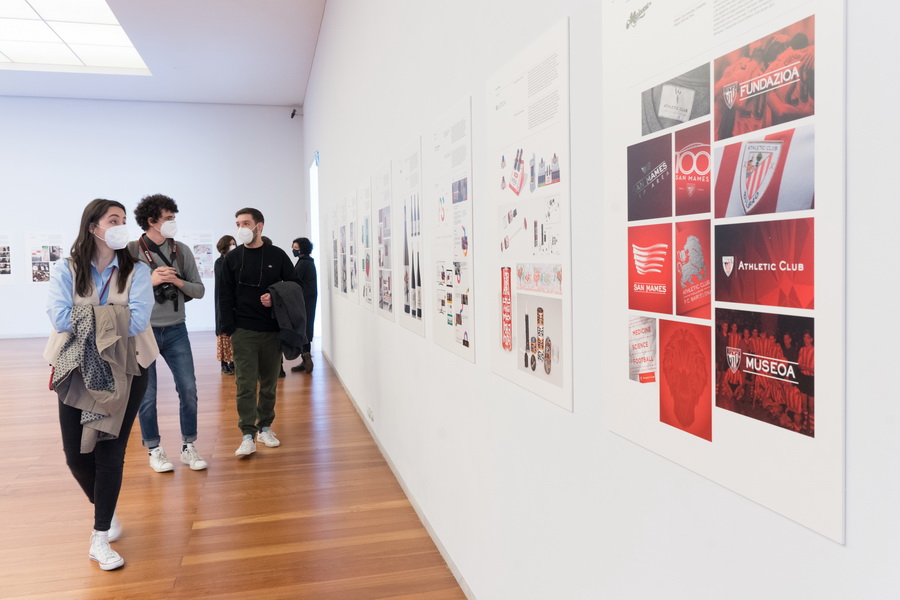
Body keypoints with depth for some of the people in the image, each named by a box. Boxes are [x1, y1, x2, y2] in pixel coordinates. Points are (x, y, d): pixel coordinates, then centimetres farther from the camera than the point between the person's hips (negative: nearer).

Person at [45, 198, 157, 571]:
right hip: (77, 371, 1)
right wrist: (111, 316, -14)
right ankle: (104, 508, 36)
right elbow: (59, 317, -15)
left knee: (110, 452, 0)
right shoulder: (66, 270, 0)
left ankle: (100, 538, 12)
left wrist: (86, 317, -13)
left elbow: (137, 321, -15)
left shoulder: (136, 271, -2)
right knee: (76, 454, 5)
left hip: (124, 371, -1)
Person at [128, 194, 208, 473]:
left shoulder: (182, 250, 3)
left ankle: (188, 447, 17)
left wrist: (178, 282, -14)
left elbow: (199, 290, 3)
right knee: (147, 395, 6)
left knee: (188, 389, 3)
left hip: (175, 330, 3)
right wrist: (150, 281, -20)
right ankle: (154, 450, 21)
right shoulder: (131, 251, -5)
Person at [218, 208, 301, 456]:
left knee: (269, 382, 9)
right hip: (243, 332, 0)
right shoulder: (232, 259, 5)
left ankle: (265, 427, 23)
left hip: (272, 330, 1)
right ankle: (248, 436, -2)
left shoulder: (277, 256, 3)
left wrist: (276, 298, -12)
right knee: (245, 384, -5)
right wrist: (229, 328, -5)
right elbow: (225, 296, 4)